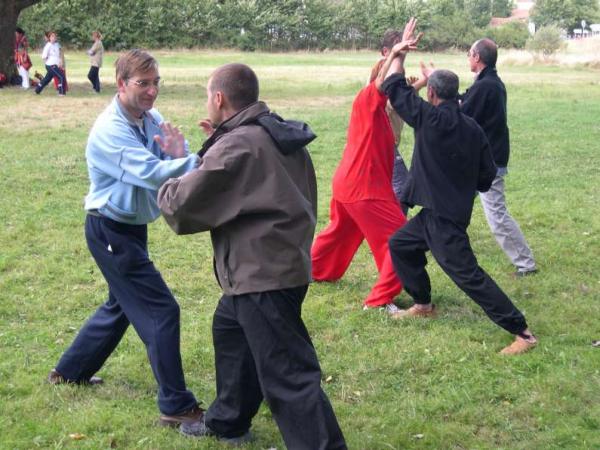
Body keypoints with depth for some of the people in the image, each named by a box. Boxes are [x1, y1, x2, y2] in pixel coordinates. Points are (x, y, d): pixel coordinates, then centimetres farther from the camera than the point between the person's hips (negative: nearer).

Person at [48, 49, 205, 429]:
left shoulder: (152, 119, 1)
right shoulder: (110, 131, -23)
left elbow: (172, 165, -5)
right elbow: (151, 173, -37)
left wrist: (179, 155, -27)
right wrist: (202, 162, -46)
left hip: (132, 227, 9)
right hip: (111, 232, -9)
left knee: (123, 304, 24)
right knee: (161, 310, -9)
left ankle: (70, 371, 41)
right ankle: (177, 406, -1)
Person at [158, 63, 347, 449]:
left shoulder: (237, 147, -20)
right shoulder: (276, 135, 8)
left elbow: (181, 202, -16)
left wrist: (166, 187, 8)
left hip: (264, 273, -11)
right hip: (279, 262, 11)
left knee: (288, 375, -10)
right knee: (230, 330, 30)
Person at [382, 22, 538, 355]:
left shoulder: (430, 118, -17)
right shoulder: (472, 128, 2)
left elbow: (394, 87, -5)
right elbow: (487, 176, 6)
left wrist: (398, 55, 11)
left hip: (442, 216, -9)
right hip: (455, 209, 9)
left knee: (467, 274, -8)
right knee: (400, 244, 24)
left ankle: (521, 332, -6)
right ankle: (423, 305, 35)